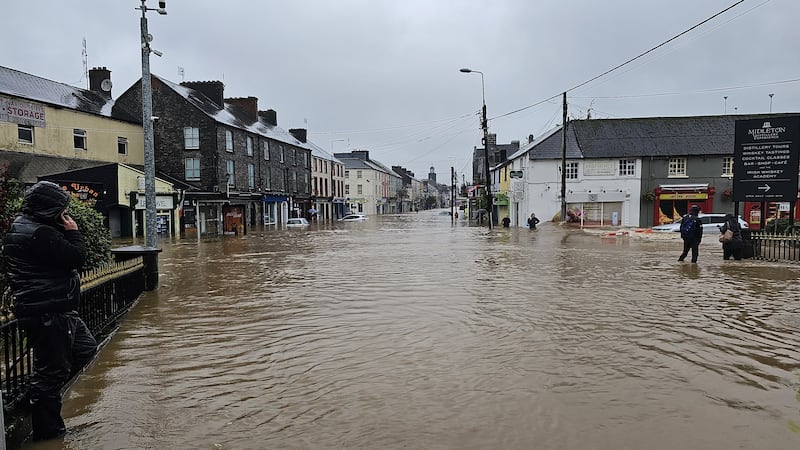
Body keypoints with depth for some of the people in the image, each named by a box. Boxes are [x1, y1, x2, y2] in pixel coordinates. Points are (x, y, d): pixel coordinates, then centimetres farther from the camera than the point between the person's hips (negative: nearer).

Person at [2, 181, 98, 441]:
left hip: (54, 309, 11)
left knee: (85, 348, 23)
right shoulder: (40, 234, -22)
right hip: (48, 313, -11)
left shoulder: (23, 227, 13)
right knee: (52, 370, 1)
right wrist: (73, 232, -9)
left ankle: (43, 393, 26)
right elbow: (76, 258, -20)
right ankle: (48, 431, 14)